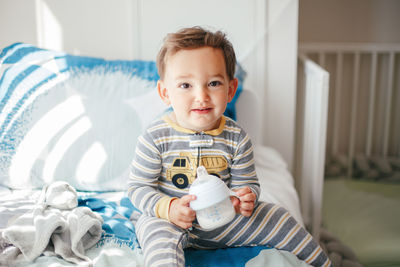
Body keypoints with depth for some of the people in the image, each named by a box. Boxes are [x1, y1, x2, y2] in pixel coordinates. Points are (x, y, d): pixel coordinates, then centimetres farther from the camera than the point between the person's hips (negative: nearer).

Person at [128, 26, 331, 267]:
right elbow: (138, 186, -9)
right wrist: (168, 208, -26)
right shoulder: (156, 138, -17)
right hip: (170, 218, -2)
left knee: (277, 218, -2)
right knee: (160, 236, -37)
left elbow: (247, 182, 2)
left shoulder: (236, 138, -8)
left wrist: (247, 196, -22)